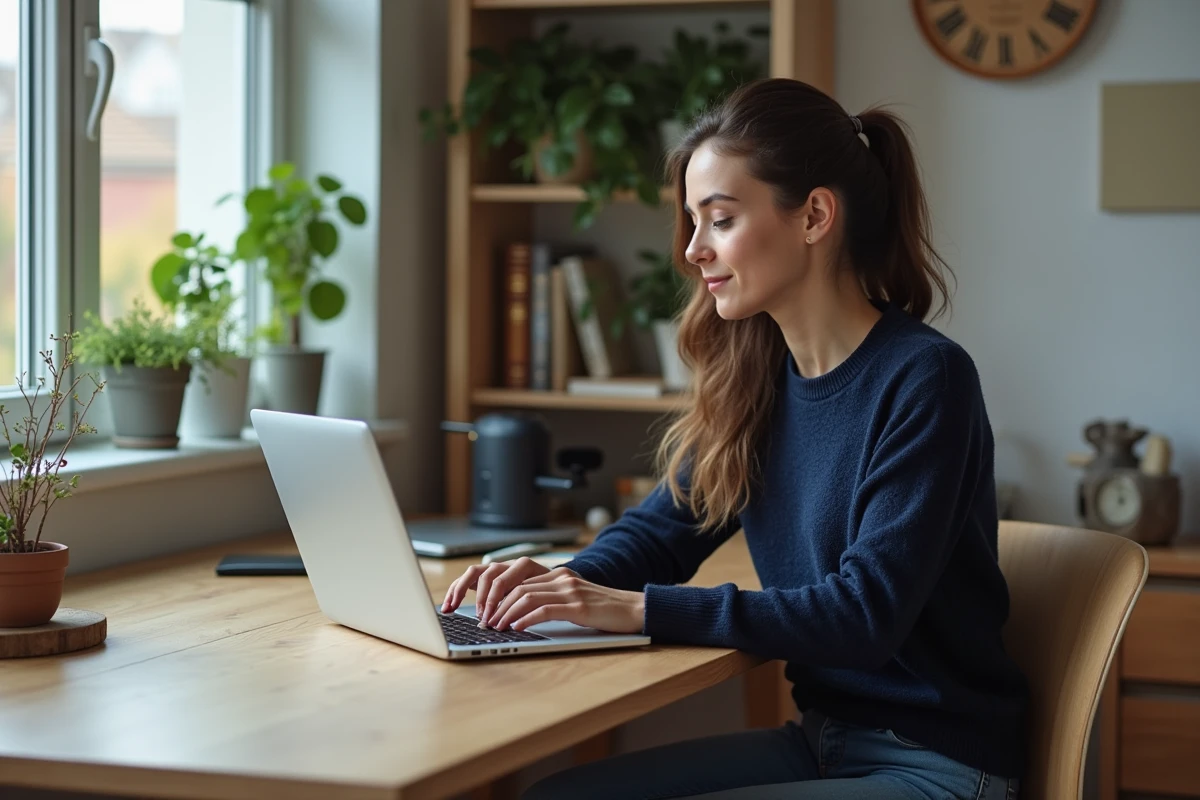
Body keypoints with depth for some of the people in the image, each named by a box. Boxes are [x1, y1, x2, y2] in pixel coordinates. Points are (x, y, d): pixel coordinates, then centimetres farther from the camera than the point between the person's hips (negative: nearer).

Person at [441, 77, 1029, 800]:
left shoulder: (925, 379, -18)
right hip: (821, 738, 7)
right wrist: (571, 582, -10)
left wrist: (642, 608, -28)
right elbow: (660, 525, 14)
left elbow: (867, 612, -25)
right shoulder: (758, 375, 4)